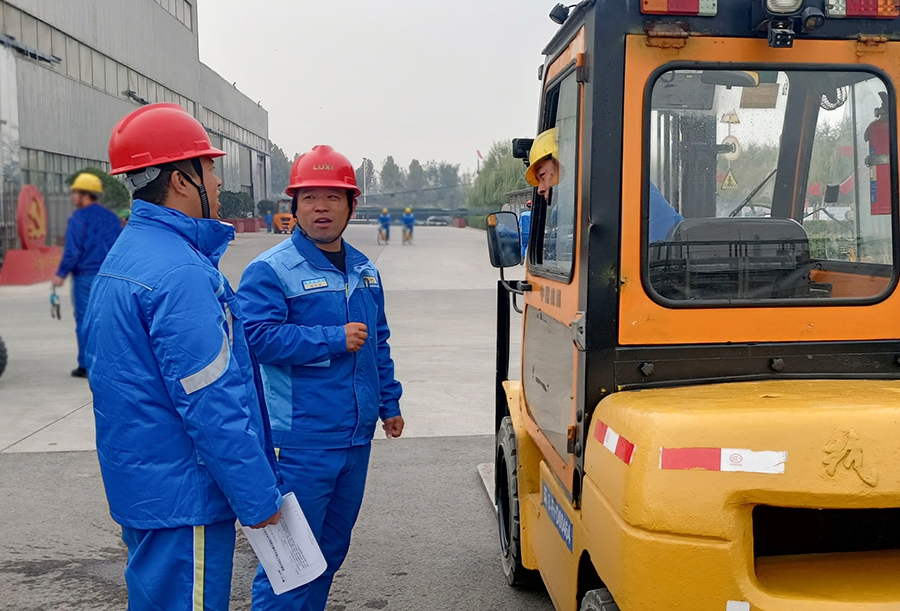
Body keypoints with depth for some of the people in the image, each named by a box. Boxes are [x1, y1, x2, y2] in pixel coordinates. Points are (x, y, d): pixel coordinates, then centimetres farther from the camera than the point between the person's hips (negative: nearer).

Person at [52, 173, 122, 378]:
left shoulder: (78, 218, -8)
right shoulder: (111, 218, 11)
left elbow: (72, 251, -13)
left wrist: (61, 274, -5)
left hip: (85, 276, -5)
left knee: (84, 320, 0)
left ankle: (86, 366, 1)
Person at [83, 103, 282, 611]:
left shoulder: (126, 254, 11)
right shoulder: (182, 273, -22)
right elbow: (212, 406, -24)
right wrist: (258, 497, -16)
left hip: (141, 487, 10)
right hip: (183, 494, -10)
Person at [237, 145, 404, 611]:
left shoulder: (365, 271, 13)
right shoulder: (270, 270, -10)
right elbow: (259, 337, -21)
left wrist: (389, 403, 20)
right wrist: (335, 340, -19)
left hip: (356, 436, 7)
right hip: (301, 440, -7)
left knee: (333, 545, 19)